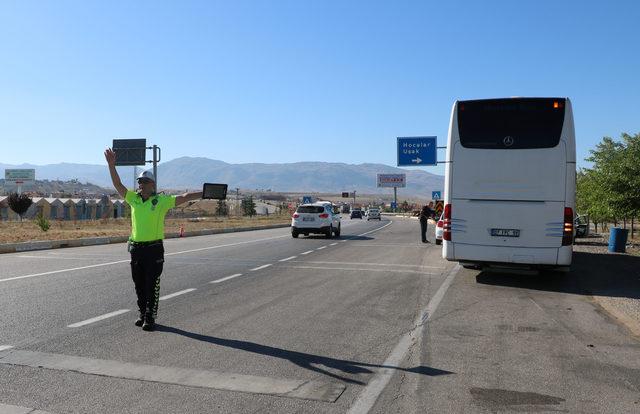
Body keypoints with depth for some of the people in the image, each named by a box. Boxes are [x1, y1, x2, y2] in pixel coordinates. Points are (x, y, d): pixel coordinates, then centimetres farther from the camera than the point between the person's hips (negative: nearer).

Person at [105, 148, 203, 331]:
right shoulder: (133, 199, 8)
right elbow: (118, 185, 6)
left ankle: (150, 318, 7)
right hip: (136, 247, 5)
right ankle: (142, 314, 26)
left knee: (152, 285, -1)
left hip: (154, 248, -5)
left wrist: (205, 194, -19)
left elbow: (184, 197, -11)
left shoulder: (161, 200, -4)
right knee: (139, 284, 13)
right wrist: (111, 165, -2)